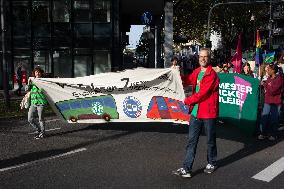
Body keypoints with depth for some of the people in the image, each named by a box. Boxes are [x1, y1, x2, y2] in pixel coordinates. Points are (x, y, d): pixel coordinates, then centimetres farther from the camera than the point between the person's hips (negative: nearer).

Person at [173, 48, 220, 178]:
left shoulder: (212, 75, -14)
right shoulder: (197, 72, 10)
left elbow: (202, 93, -18)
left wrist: (187, 100, -8)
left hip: (208, 112, -6)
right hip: (196, 112, 6)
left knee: (210, 140, 12)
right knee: (191, 141, 4)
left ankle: (212, 163, 33)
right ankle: (186, 168, 7)